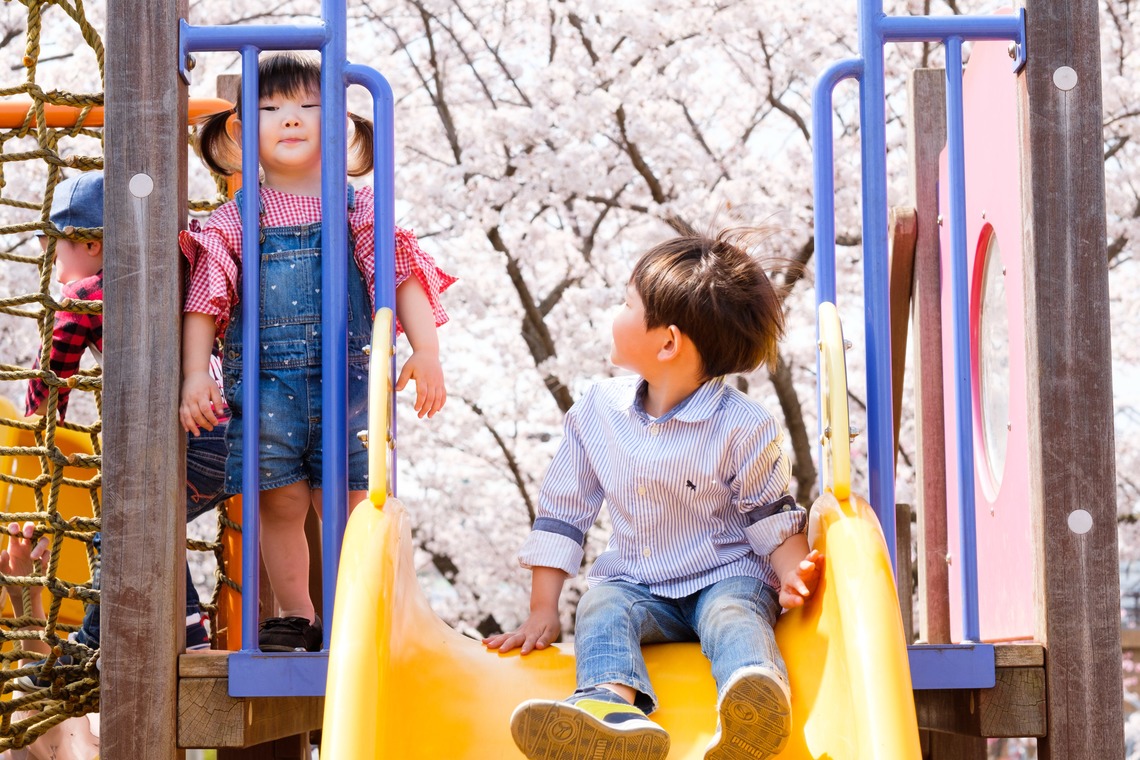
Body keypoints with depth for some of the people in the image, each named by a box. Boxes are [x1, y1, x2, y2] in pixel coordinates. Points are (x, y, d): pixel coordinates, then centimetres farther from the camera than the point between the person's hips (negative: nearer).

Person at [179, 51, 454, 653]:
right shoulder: (236, 219, 5)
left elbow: (404, 276, 2)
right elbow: (205, 298, 4)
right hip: (264, 381, 0)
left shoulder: (359, 210, 6)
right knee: (280, 502, 3)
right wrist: (195, 374, -6)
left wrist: (426, 352, -9)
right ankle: (295, 617, 18)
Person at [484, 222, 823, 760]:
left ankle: (755, 712, -68)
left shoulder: (743, 428, -9)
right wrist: (543, 611, 4)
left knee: (733, 615, -35)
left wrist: (793, 575, -23)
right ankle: (612, 705, -61)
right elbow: (562, 513, 8)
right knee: (601, 608, -28)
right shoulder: (597, 412, 3)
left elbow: (772, 518, -2)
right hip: (636, 586, 3)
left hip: (726, 578, -3)